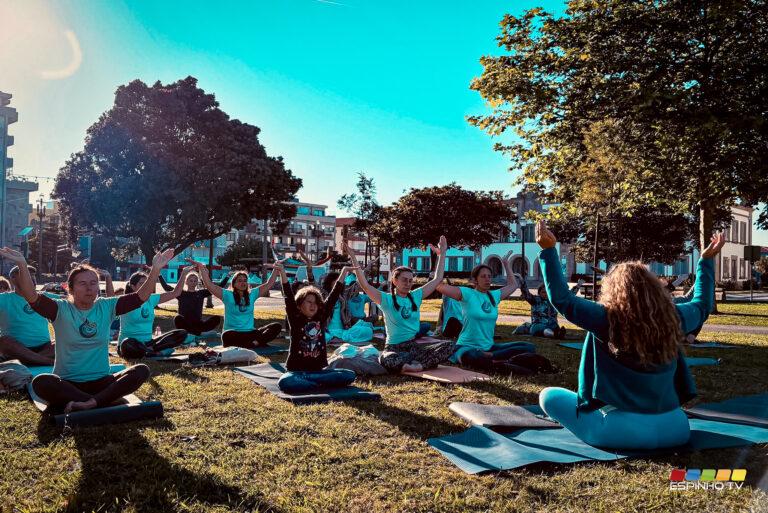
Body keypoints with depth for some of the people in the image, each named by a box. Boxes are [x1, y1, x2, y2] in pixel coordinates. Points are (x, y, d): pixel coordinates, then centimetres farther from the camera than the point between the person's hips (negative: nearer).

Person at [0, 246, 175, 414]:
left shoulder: (106, 307, 4)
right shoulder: (61, 309, -3)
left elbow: (140, 297, -5)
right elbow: (33, 298, -20)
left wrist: (155, 269, -18)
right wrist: (22, 265, -34)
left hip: (101, 381, 2)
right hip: (67, 382, -2)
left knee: (142, 371, -22)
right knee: (40, 382, -34)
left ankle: (88, 404, -31)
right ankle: (102, 402, -28)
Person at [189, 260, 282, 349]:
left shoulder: (252, 294, 13)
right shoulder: (228, 295, 2)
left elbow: (269, 284, 15)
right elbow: (209, 285, -6)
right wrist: (201, 268, -13)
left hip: (250, 333, 4)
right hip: (233, 333, -3)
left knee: (277, 326, -18)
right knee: (226, 335, -42)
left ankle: (254, 343, -35)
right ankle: (259, 343, -34)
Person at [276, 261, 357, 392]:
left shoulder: (321, 318, 9)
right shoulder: (295, 319, 0)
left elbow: (333, 297, 6)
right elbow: (289, 298, -12)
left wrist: (343, 273, 3)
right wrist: (282, 273, -24)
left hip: (319, 370, 4)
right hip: (297, 371, -4)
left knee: (349, 375, -19)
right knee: (284, 382, -37)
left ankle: (303, 381, -15)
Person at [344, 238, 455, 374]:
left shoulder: (416, 296, 10)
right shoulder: (386, 300, -3)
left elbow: (437, 279, 14)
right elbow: (365, 285, -16)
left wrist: (442, 254, 11)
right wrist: (353, 258, -22)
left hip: (415, 345, 5)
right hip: (394, 347, -5)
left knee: (449, 345, -19)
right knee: (385, 359, -41)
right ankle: (421, 362, -23)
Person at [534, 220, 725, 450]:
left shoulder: (606, 319, -15)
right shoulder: (671, 318, 0)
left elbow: (562, 299, -9)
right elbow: (701, 305, 20)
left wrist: (548, 250, -10)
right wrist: (707, 259, 29)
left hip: (618, 430, -5)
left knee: (547, 395, 5)